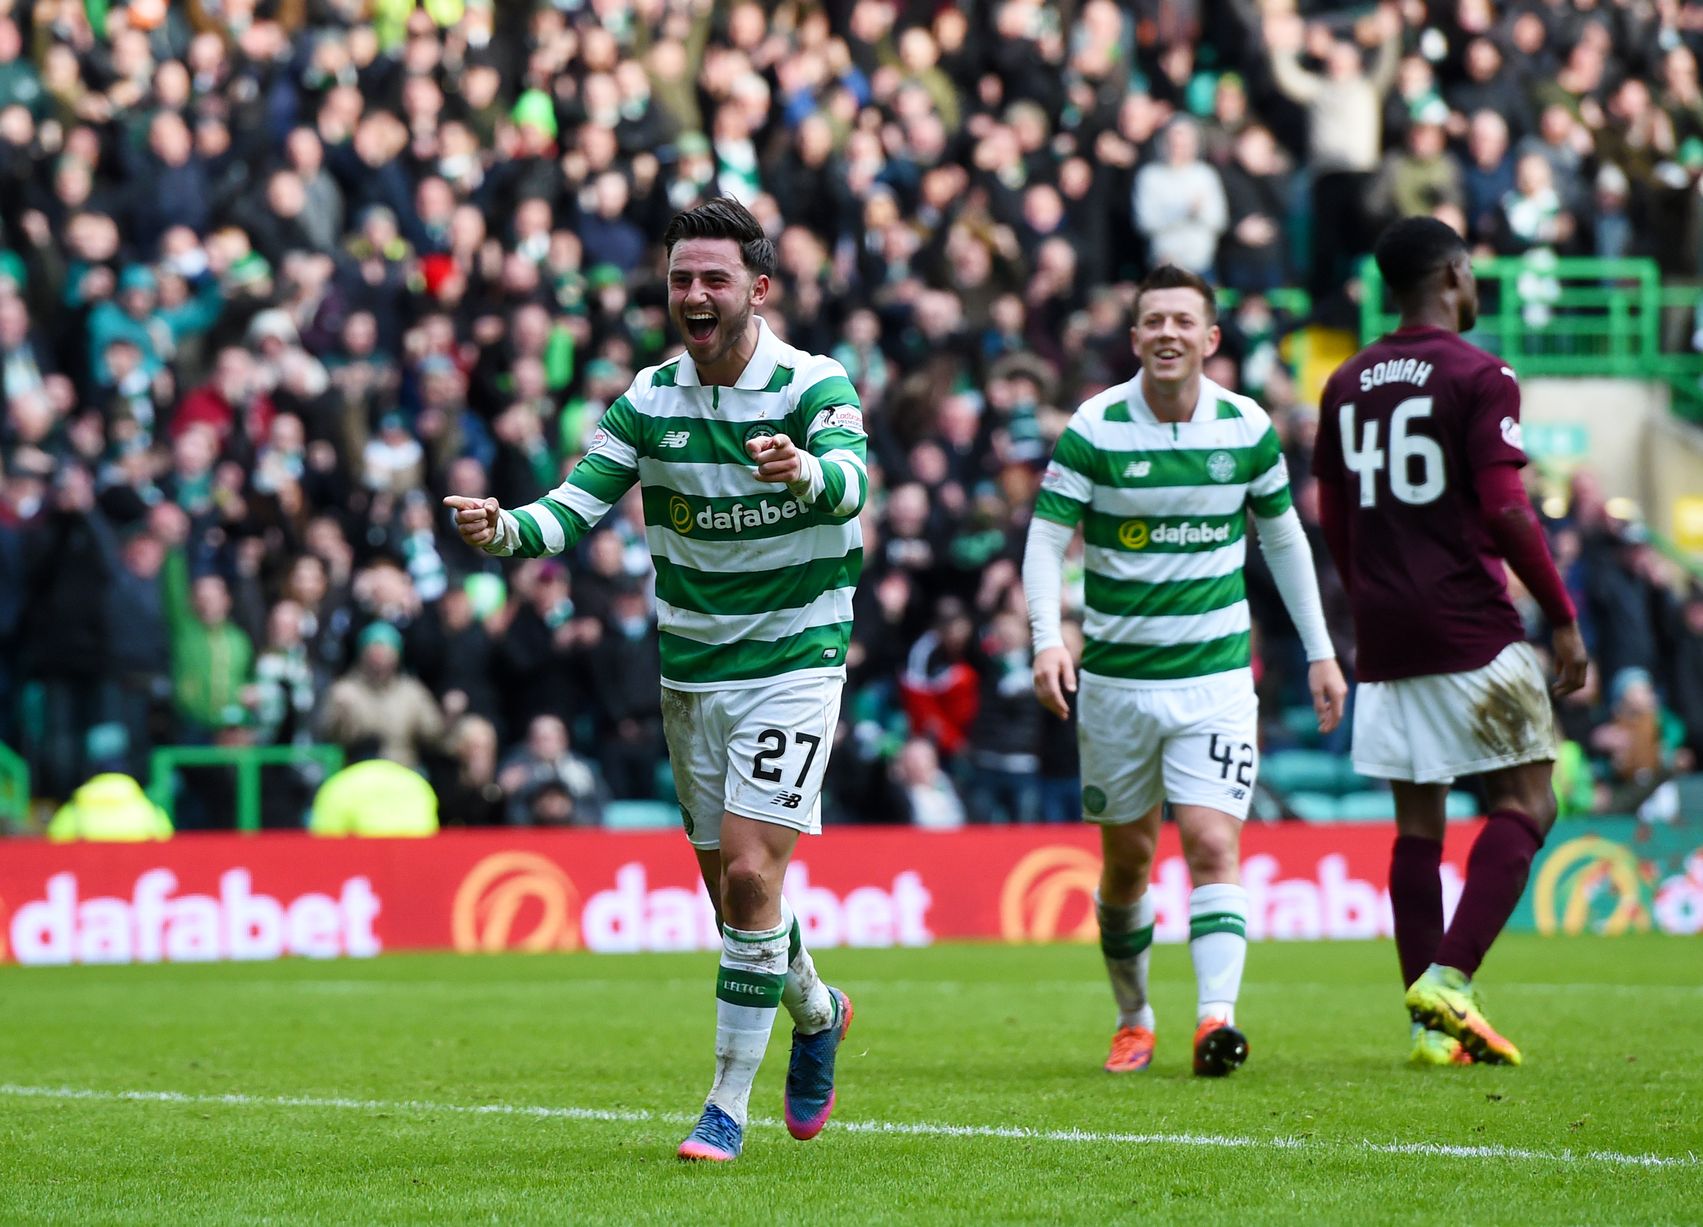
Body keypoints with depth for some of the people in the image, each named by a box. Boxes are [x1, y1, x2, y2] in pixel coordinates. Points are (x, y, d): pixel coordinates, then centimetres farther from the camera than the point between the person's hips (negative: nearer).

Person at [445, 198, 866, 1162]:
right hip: (692, 672, 5)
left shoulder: (815, 385, -13)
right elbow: (581, 504, -7)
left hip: (794, 660, -5)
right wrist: (505, 530, -28)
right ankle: (817, 1012, 42)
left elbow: (850, 478, -32)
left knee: (750, 875, -15)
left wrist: (804, 470, -56)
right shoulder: (649, 399, 0)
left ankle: (730, 1104, -7)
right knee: (732, 890, 12)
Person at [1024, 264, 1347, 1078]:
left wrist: (1319, 651, 12)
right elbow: (1047, 536, -9)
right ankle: (1133, 1019, 26)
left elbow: (1283, 536, 12)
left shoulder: (1247, 429, -1)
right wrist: (1047, 639, -25)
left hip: (1216, 673, 0)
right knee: (1127, 860, 8)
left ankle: (1216, 1016, -25)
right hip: (1115, 676, 0)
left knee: (1214, 847, -14)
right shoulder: (1095, 430, -8)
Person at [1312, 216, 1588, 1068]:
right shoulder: (1478, 377, -8)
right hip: (1471, 630, -6)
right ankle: (1449, 976, -16)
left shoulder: (1346, 385, 13)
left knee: (1417, 823, 8)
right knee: (1524, 805, 0)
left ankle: (1430, 1024, 5)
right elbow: (1504, 510, -14)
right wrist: (1562, 615, -7)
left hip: (1385, 638, 6)